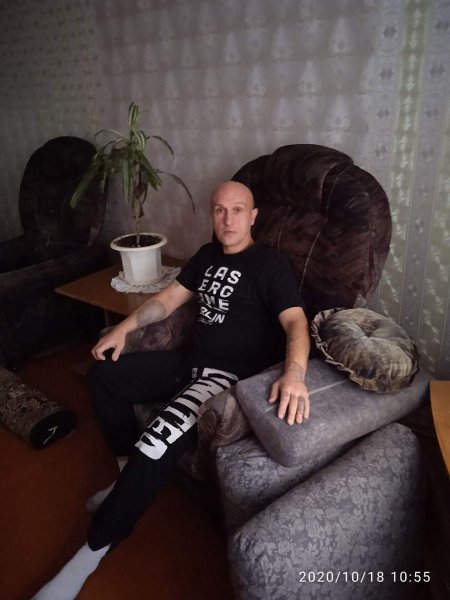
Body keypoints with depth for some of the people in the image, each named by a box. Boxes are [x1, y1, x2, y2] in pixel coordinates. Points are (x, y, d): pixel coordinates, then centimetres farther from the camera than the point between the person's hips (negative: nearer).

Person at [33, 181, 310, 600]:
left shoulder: (269, 264, -11)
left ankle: (95, 548, -5)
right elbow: (171, 297, 18)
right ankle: (129, 475, 15)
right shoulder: (208, 255, 14)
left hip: (231, 375, -8)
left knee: (154, 447, -27)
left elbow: (296, 322, -23)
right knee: (102, 376, 6)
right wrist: (124, 328, 6)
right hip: (190, 361, 9)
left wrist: (294, 375, -44)